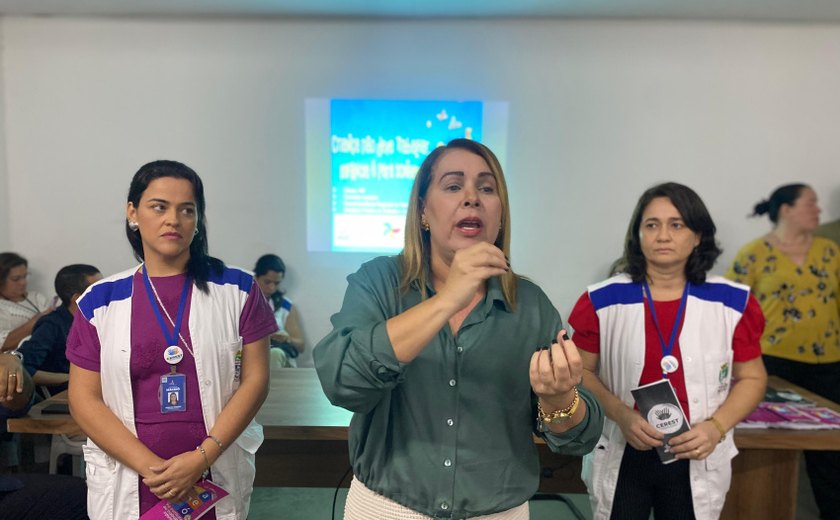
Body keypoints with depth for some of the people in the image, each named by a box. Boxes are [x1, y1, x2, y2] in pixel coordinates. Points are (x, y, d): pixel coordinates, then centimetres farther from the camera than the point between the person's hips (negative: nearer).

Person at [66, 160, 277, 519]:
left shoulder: (237, 290, -4)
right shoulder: (100, 301, -1)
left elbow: (255, 379, -6)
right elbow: (84, 400, -2)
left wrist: (201, 457, -14)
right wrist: (151, 466, -12)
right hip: (129, 484, 1)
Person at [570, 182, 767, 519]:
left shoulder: (732, 303, -4)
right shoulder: (603, 301, -7)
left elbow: (751, 378, 5)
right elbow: (580, 372, -2)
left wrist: (716, 427, -11)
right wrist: (621, 415, -17)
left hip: (696, 460, 1)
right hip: (621, 458, -1)